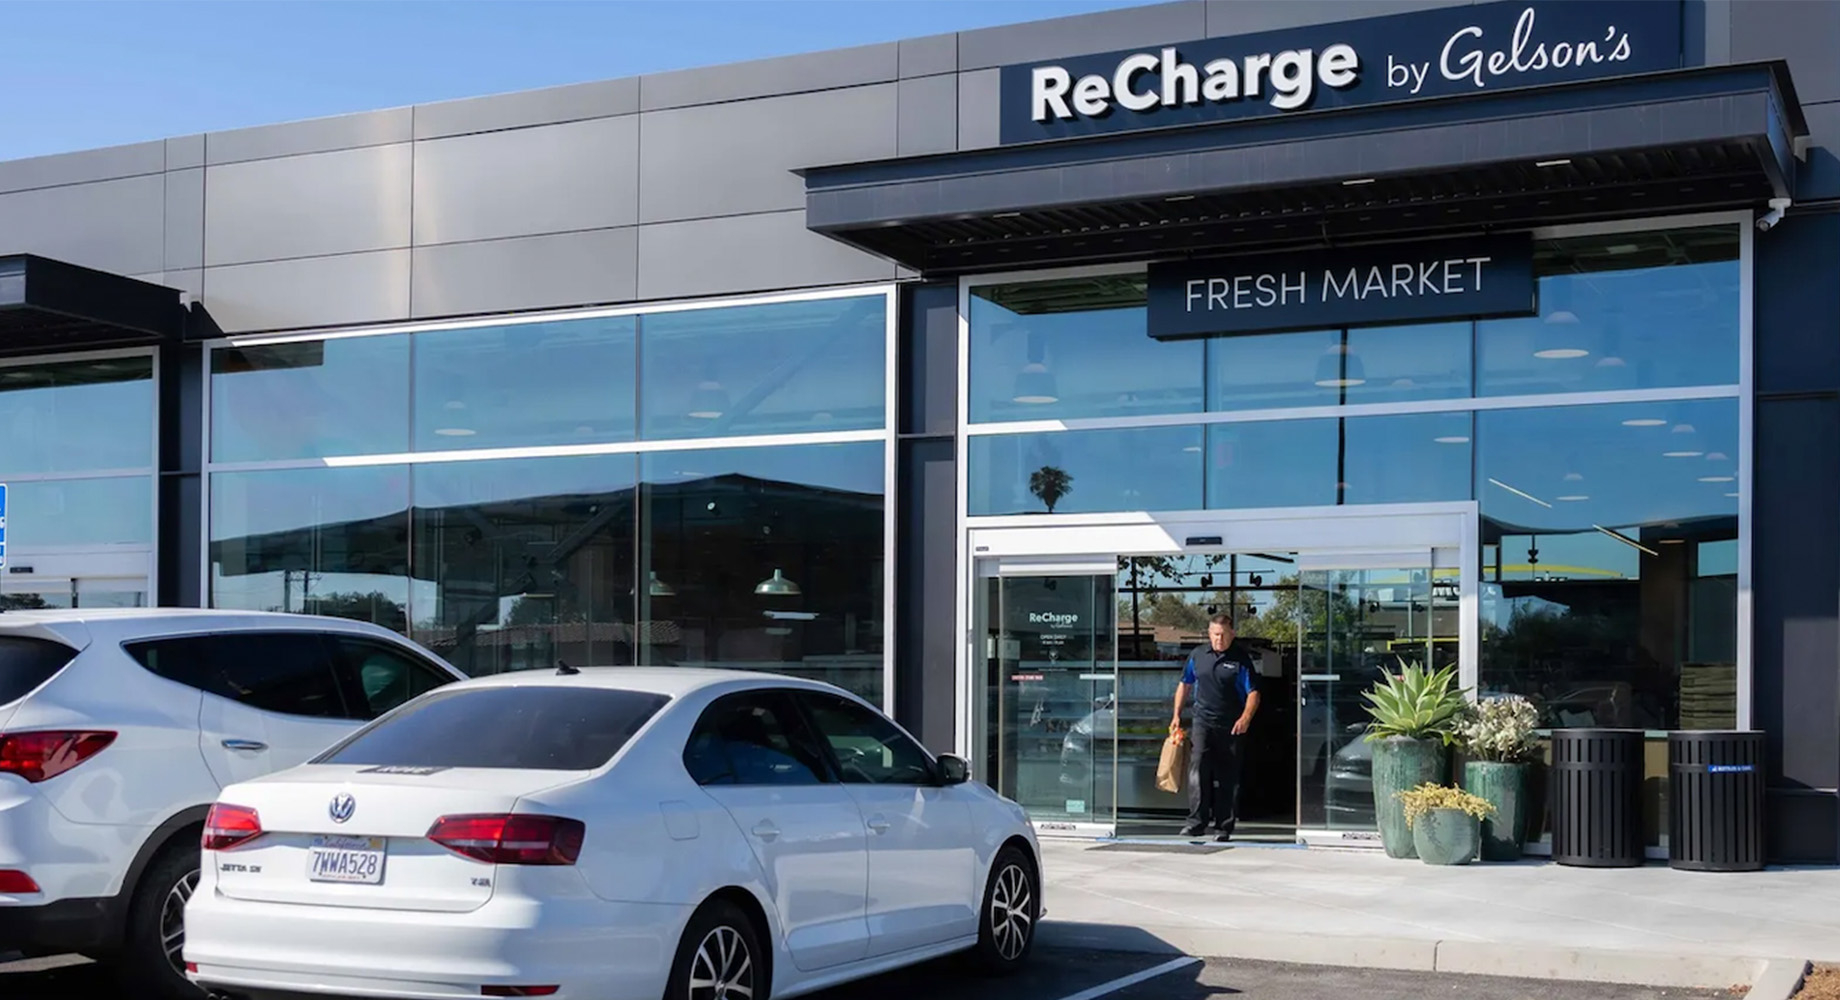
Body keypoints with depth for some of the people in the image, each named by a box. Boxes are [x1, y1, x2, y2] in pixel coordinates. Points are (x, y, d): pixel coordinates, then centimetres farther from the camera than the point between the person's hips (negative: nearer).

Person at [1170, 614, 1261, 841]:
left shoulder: (1241, 659, -1)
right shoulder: (1197, 656, 9)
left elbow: (1253, 693, -4)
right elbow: (1185, 685, 19)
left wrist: (1246, 718, -20)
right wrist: (1177, 715, 12)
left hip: (1230, 727, -2)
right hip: (1203, 722, 2)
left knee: (1227, 777, 4)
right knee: (1198, 767, -14)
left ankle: (1224, 826, 11)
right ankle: (1197, 821, -17)